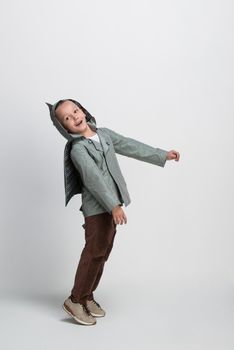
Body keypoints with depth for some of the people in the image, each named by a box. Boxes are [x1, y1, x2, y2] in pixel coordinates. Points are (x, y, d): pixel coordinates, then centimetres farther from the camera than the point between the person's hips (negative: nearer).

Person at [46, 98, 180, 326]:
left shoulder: (104, 133, 9)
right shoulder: (77, 149, -14)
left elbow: (130, 146, 14)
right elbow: (94, 179, -24)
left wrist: (162, 155, 16)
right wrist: (113, 206, -30)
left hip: (112, 205, 8)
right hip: (97, 208, -8)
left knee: (103, 253, 13)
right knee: (94, 252, -4)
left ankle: (87, 296, 26)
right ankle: (75, 300, 10)